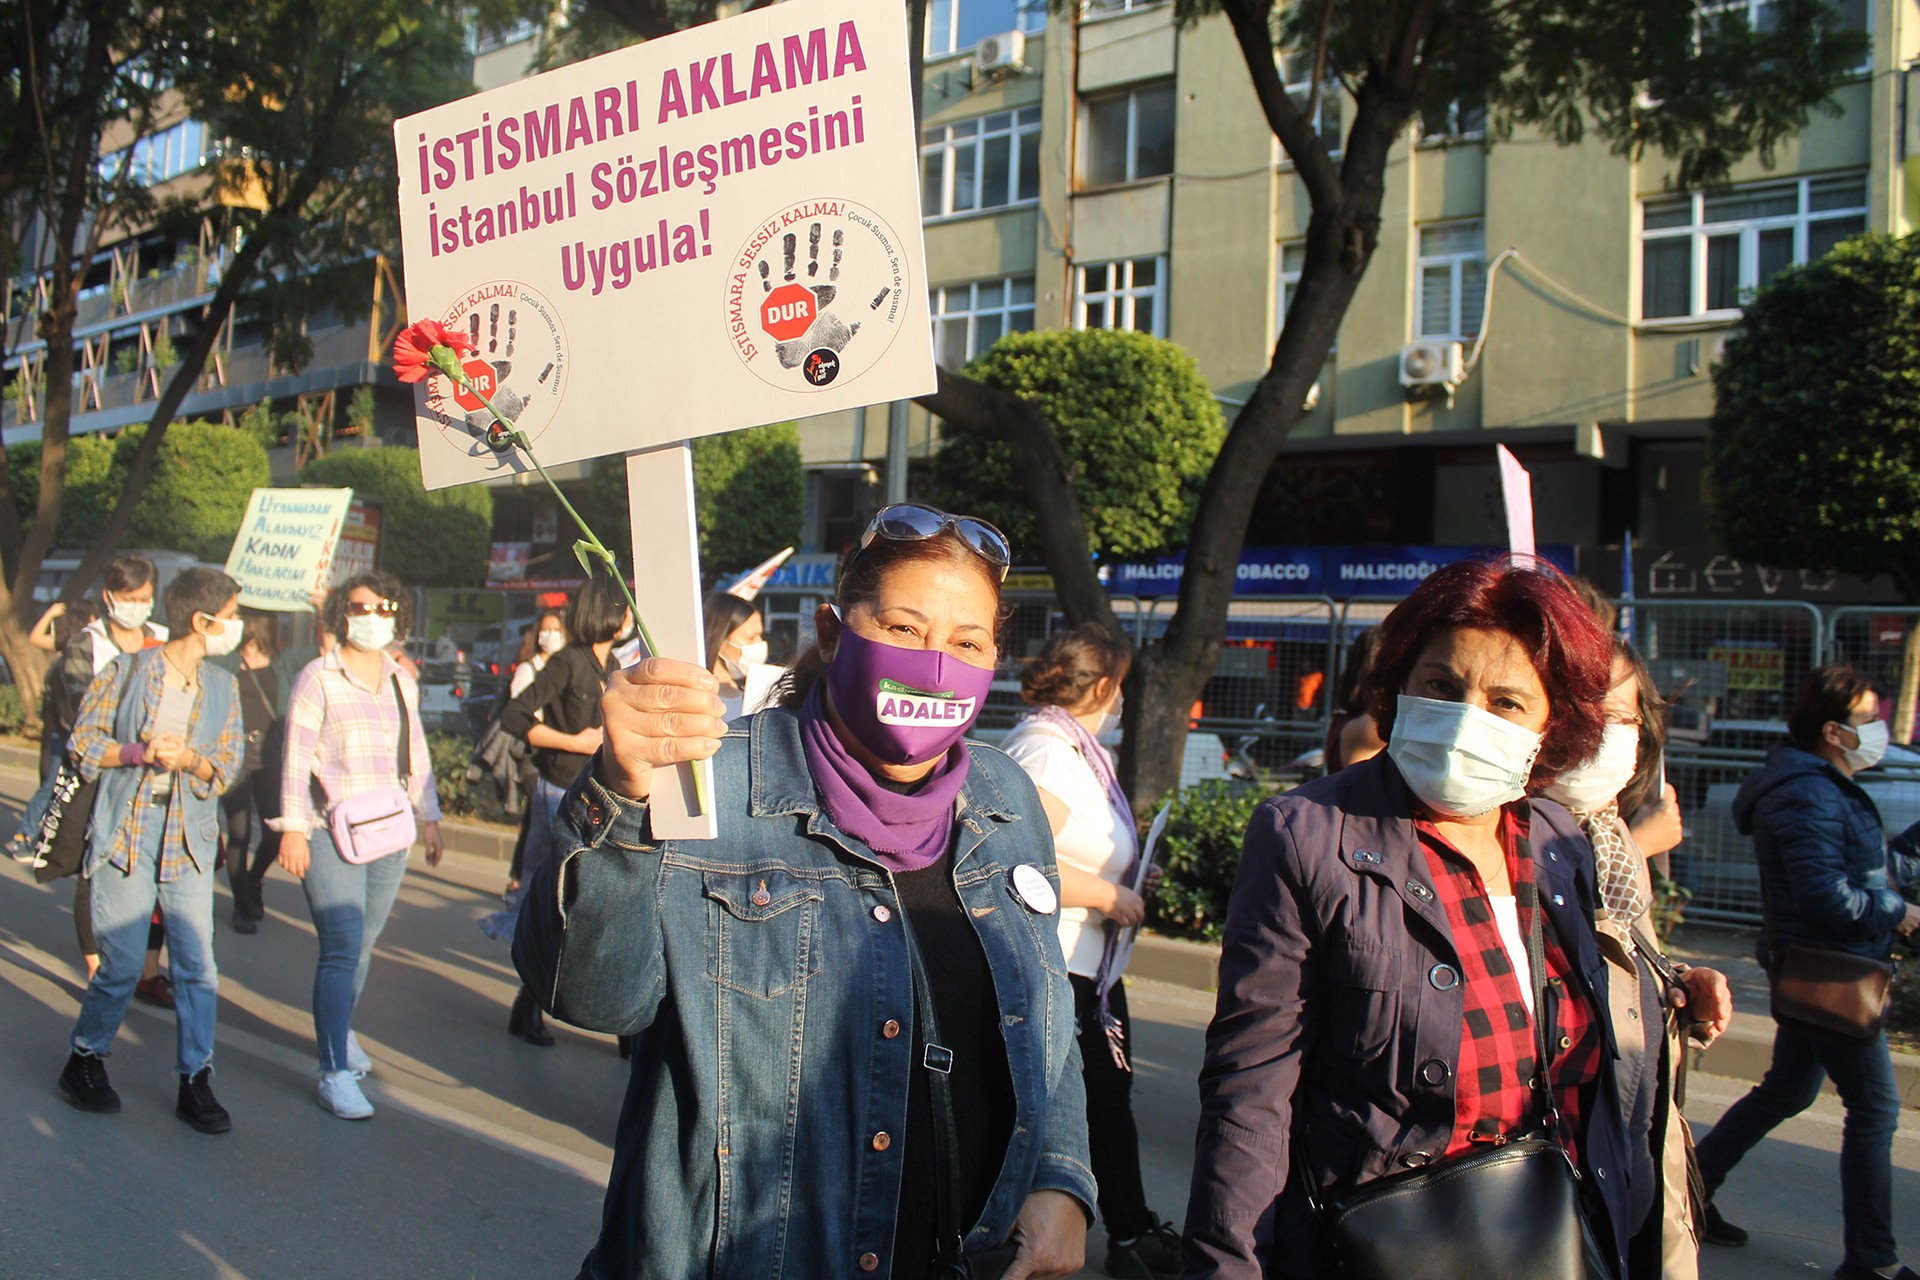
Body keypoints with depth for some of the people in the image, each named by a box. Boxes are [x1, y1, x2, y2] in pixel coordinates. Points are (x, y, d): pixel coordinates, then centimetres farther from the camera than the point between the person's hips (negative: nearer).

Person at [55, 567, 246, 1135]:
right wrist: (139, 753, -15)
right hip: (126, 830, -3)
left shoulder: (223, 688, 8)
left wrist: (191, 760, -14)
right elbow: (84, 742, 0)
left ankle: (195, 1083, 8)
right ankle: (84, 1062, 23)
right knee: (121, 964, 0)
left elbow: (228, 765, 6)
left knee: (197, 964, -1)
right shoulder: (126, 672, -1)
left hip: (190, 837, 3)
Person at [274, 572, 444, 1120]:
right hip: (331, 832, -5)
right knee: (342, 948, -11)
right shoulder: (318, 678, -2)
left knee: (362, 946, 10)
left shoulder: (402, 682, 13)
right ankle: (335, 1072, -7)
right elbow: (297, 757, -6)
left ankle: (339, 1031, 32)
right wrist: (293, 827, -11)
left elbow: (417, 756, 19)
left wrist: (429, 816, 16)